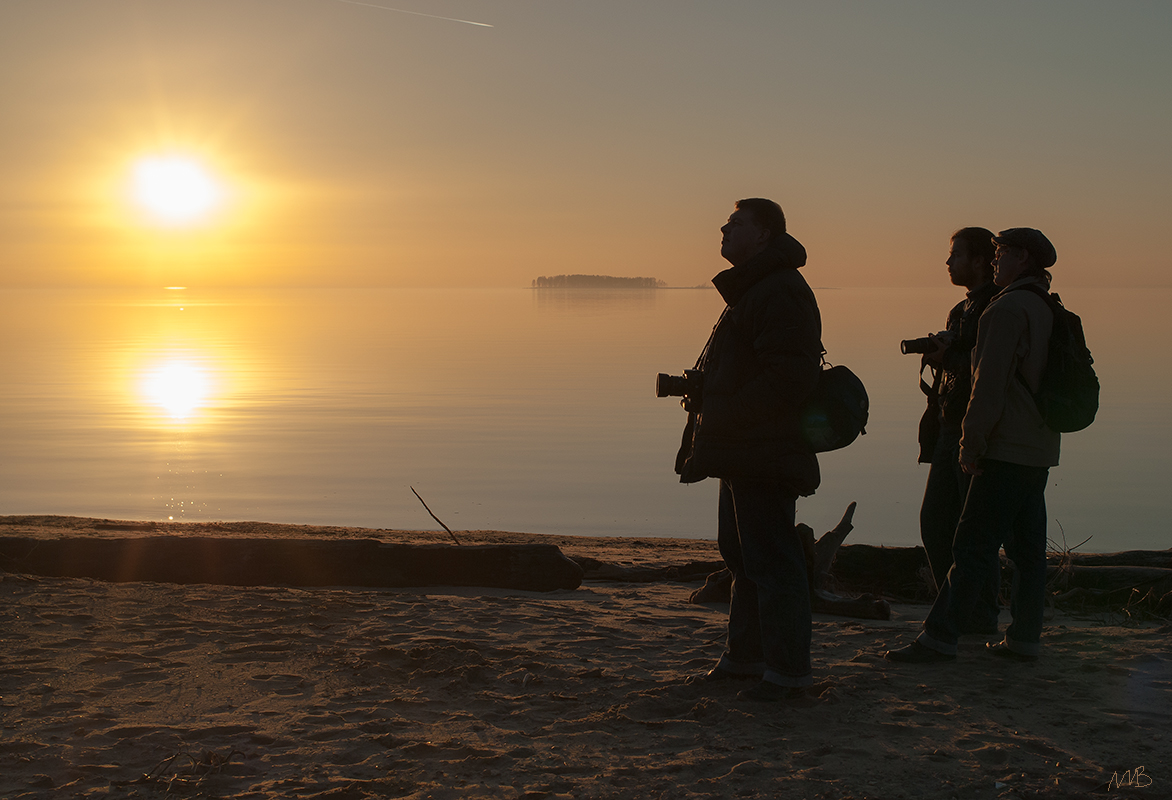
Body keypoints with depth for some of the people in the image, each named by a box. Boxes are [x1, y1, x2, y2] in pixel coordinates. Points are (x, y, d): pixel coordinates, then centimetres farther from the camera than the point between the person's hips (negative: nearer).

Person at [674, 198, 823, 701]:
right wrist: (705, 407, 12)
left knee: (771, 560, -5)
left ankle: (788, 669, 3)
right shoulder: (750, 290, 19)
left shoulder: (780, 292, -17)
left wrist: (722, 420, -22)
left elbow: (788, 379, -25)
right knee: (741, 554, 18)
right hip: (742, 453, 11)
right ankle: (746, 655, 30)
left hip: (765, 456, -11)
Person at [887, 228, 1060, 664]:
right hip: (1040, 449, 9)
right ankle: (1024, 638, 13)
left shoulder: (1007, 309, -13)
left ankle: (938, 637, -8)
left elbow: (990, 383, -17)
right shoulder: (1049, 311, 16)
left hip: (1008, 449, -9)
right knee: (1027, 547, 10)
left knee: (974, 546, -9)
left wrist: (971, 444, -13)